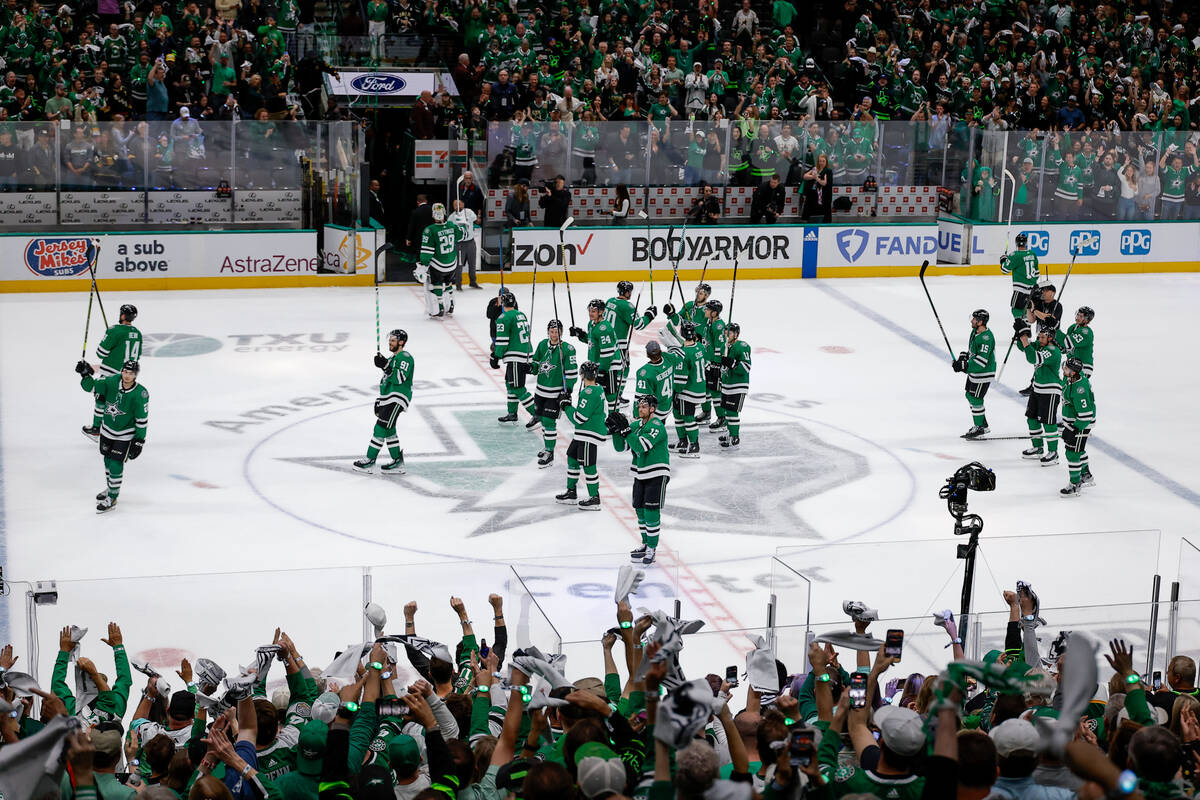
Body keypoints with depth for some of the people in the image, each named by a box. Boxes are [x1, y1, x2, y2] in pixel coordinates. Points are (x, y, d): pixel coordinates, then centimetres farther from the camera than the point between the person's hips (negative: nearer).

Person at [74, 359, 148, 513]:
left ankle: (112, 497, 11)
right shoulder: (111, 381, -16)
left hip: (125, 435, -5)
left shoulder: (140, 394, -25)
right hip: (107, 429, 5)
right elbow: (91, 386, -8)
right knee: (107, 459, 19)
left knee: (116, 464, -7)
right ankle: (111, 489, 42)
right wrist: (85, 374, -28)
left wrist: (138, 442, -15)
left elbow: (142, 420, -18)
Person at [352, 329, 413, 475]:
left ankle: (370, 460, -11)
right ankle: (397, 463, 12)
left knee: (381, 427, -13)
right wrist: (379, 400, 21)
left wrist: (385, 366, -26)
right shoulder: (392, 358, 23)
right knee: (388, 430, 8)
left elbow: (399, 378, -22)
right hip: (387, 398, 10)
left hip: (397, 399, -10)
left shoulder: (405, 357, -8)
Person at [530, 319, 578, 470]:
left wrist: (567, 391, -14)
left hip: (556, 392, -6)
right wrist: (531, 365, -7)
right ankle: (547, 446, 34)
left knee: (549, 421, -8)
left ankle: (549, 453, 0)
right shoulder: (542, 345, 4)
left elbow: (572, 372, -11)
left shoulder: (567, 348, -13)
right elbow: (536, 362, 16)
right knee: (542, 418, 15)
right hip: (541, 389, 6)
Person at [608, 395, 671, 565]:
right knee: (640, 510, 12)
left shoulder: (656, 426, -15)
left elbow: (641, 446, -27)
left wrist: (625, 429, -26)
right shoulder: (636, 424, 9)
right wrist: (615, 430, -9)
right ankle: (645, 544, 27)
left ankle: (651, 549, -4)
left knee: (651, 512, -9)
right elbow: (621, 447, 6)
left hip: (657, 475, -8)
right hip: (640, 474, 8)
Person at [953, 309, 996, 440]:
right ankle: (982, 425, 30)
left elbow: (981, 360, -30)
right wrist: (963, 356, 1)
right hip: (973, 372, 10)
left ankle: (979, 428, 10)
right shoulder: (974, 331, 4)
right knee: (970, 395, 18)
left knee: (975, 399, -4)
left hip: (984, 374, -10)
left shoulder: (986, 337, -27)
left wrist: (963, 366, -30)